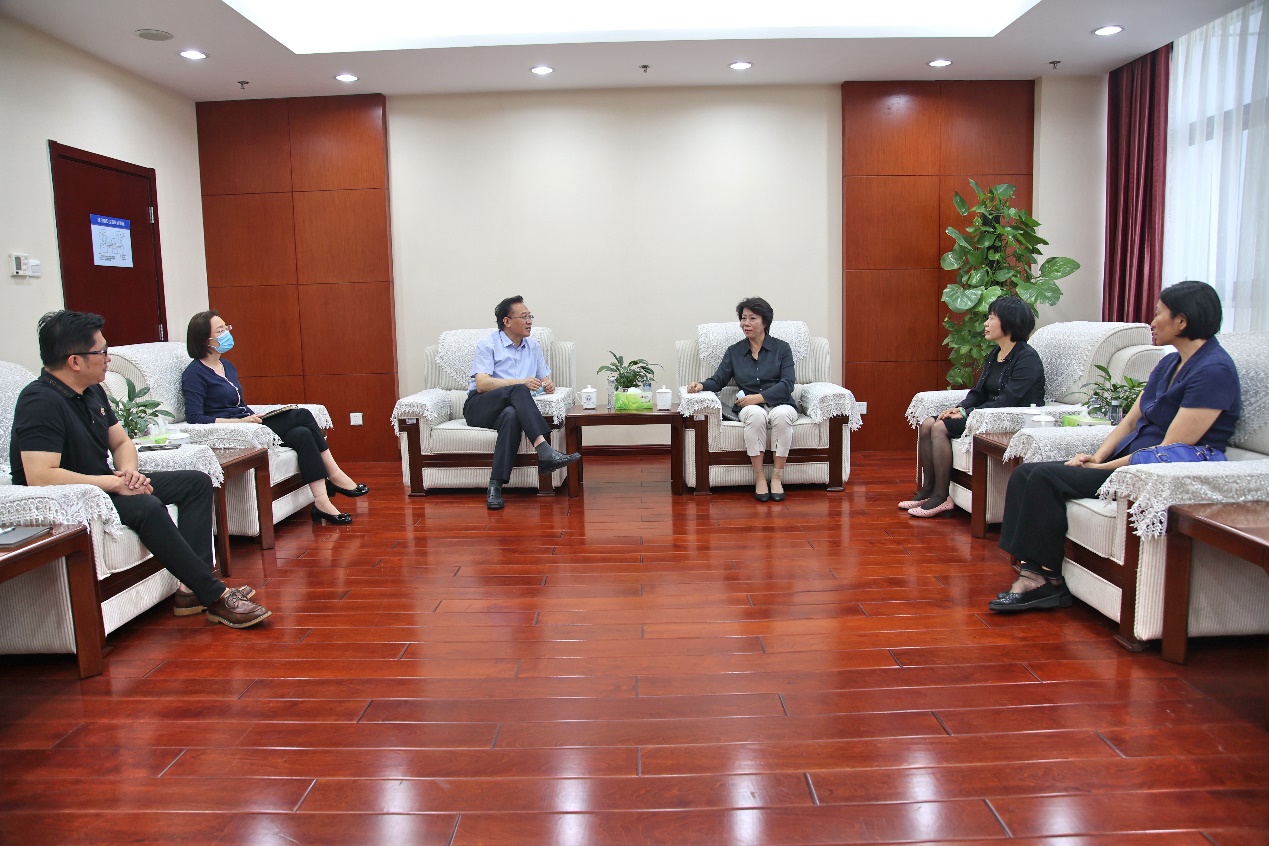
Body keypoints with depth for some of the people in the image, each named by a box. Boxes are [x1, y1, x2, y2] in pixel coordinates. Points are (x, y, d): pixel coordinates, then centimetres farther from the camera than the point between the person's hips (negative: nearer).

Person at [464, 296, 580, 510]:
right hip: (479, 408, -3)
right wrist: (520, 383, -22)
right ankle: (545, 452, -48)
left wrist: (549, 385, -7)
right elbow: (481, 384, -12)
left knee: (512, 415, -37)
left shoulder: (533, 347, 18)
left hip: (511, 408, 3)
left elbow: (546, 379, 19)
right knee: (518, 391, -34)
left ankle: (496, 486, -43)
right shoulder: (489, 344, 1)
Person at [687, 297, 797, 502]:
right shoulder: (734, 351, 14)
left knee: (781, 415, -37)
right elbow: (718, 380, 7)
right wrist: (702, 385, -15)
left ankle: (777, 477, -24)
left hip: (780, 405, -1)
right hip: (749, 407, 1)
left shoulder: (782, 348, 6)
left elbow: (787, 383, -5)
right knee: (755, 414, -37)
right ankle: (759, 477, -27)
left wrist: (759, 397, -16)